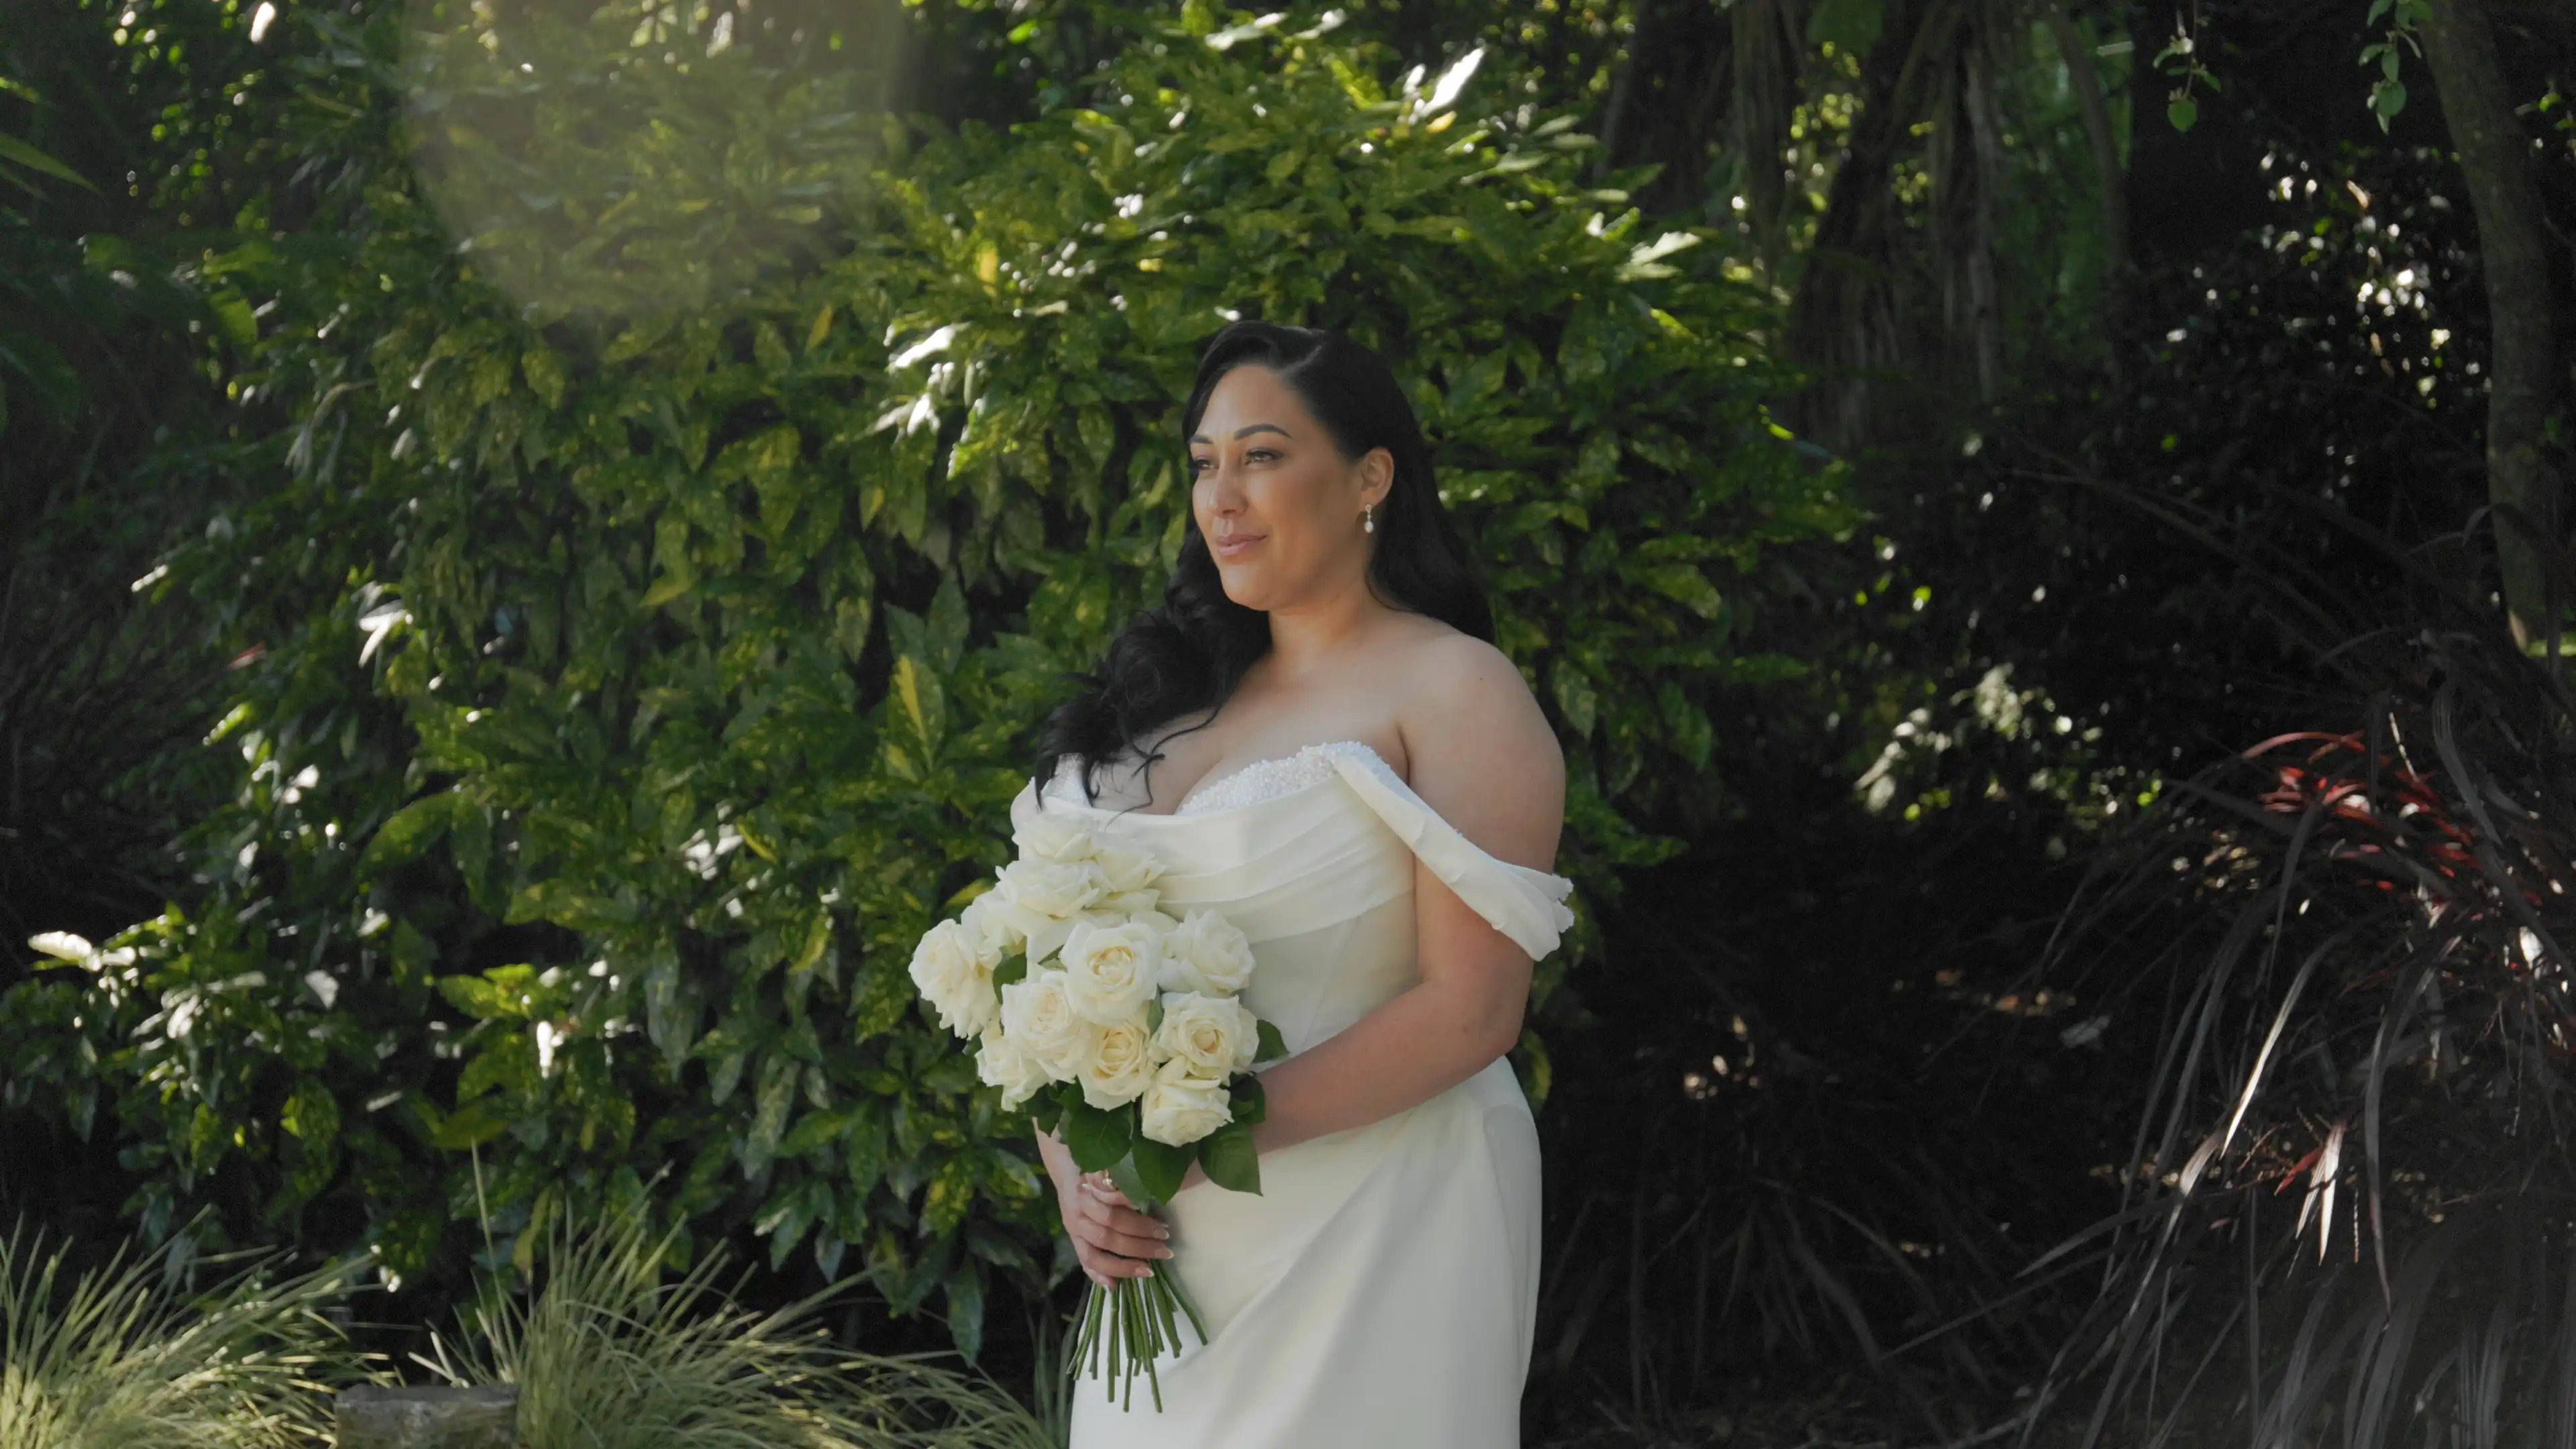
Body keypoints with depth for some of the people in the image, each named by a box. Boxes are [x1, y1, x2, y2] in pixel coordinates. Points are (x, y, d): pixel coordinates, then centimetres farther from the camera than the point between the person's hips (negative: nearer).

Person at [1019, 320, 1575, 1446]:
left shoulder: (1456, 693, -6)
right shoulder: (1174, 692, 12)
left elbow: (1471, 1011, -15)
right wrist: (1072, 1170, -9)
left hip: (1374, 1236, -5)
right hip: (1162, 1246, 6)